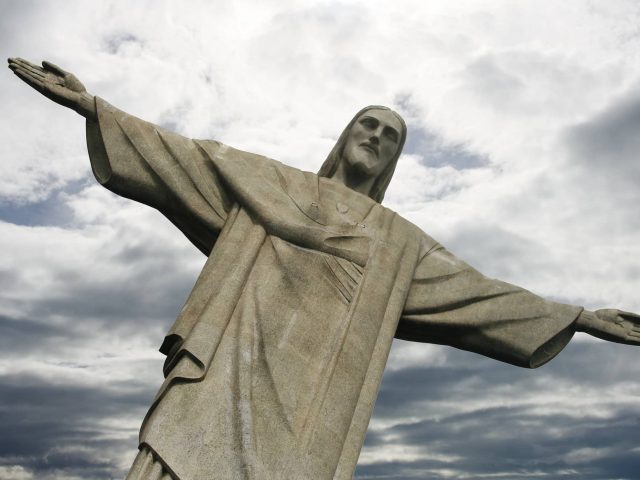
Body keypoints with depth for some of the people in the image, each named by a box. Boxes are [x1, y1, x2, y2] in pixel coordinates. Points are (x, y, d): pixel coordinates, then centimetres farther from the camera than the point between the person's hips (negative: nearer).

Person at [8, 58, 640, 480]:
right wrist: (89, 104, 11)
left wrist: (578, 318, 21)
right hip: (232, 365, -1)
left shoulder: (398, 242, 23)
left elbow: (479, 292, 22)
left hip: (311, 399, 2)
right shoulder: (270, 184, 20)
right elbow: (185, 157, 16)